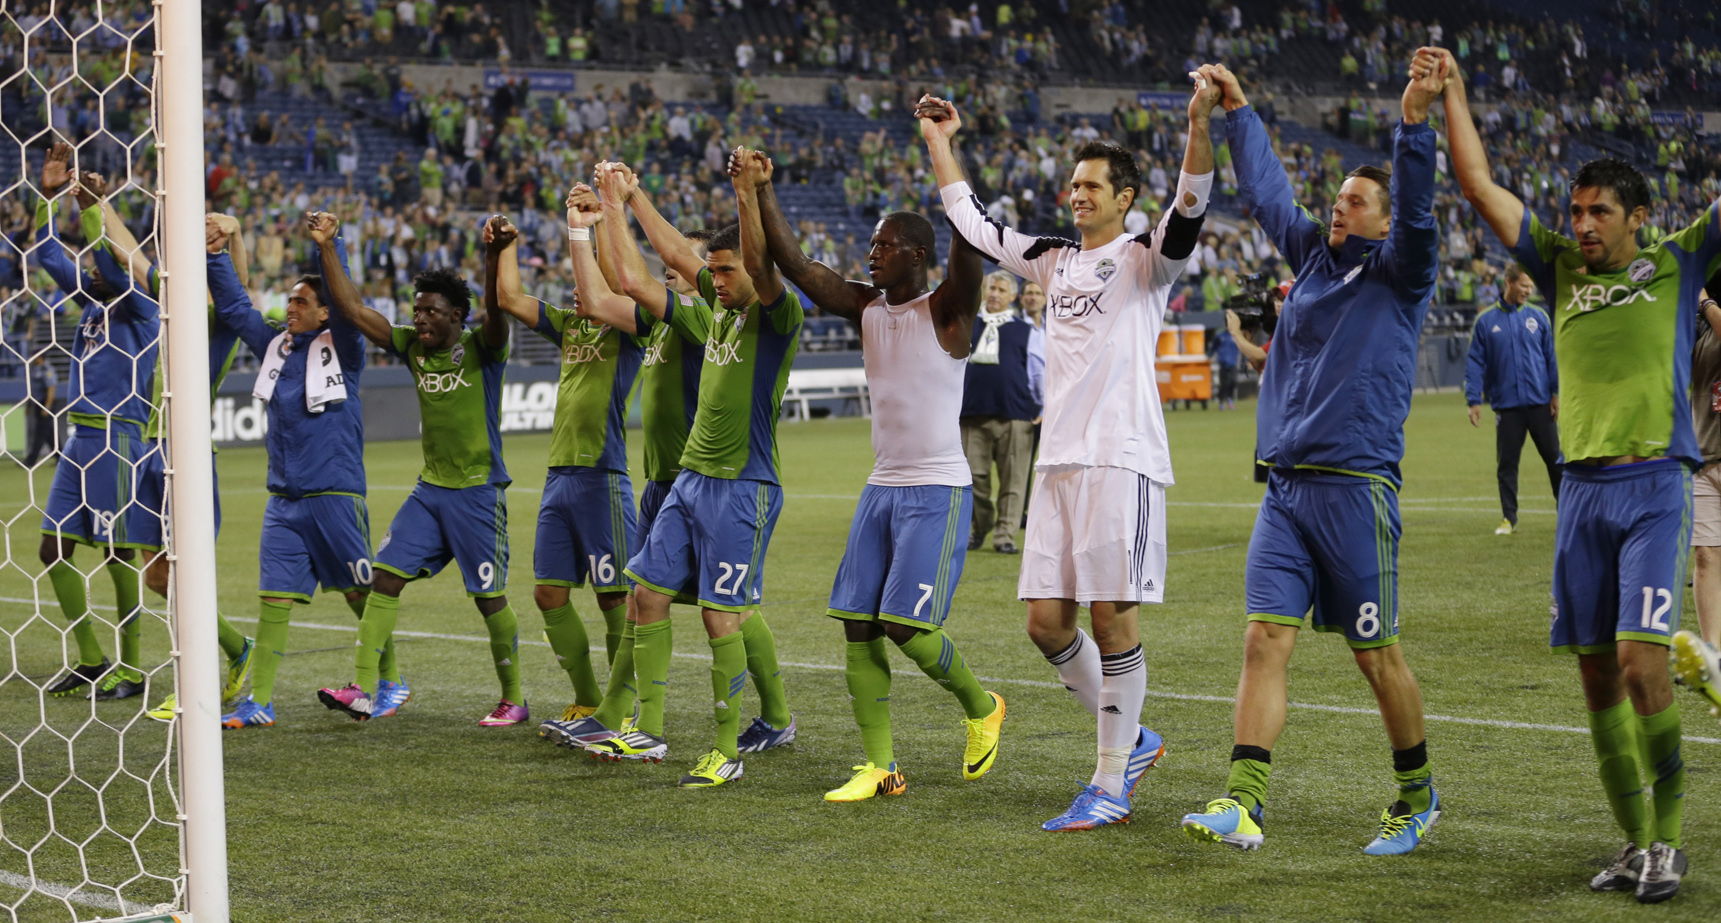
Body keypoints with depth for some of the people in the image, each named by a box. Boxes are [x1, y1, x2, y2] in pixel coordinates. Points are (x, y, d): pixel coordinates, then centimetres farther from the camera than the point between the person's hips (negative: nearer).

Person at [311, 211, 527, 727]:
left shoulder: (481, 349, -9)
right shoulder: (412, 347, 6)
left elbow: (498, 311, -30)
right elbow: (353, 309, 3)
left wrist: (495, 255, -48)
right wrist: (326, 248, -5)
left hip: (478, 491, -6)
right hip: (430, 488, 6)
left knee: (489, 596, 0)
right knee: (384, 576, -5)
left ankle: (513, 699, 15)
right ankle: (362, 690, -6)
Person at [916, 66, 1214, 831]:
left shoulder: (1146, 259, -1)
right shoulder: (1054, 259, 18)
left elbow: (1189, 210, -21)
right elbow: (970, 220, 29)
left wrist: (1199, 124, -35)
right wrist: (939, 142, 29)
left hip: (1122, 460, -7)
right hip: (1058, 460, 7)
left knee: (1112, 618, -6)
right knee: (1046, 622, 4)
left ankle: (1111, 786, 1)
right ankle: (1129, 740, 22)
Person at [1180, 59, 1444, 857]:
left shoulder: (1398, 273, 0)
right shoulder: (1314, 255, 16)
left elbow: (1416, 216, -19)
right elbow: (1264, 191, 27)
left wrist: (1414, 125, -31)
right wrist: (1237, 111, 29)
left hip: (1355, 485, -6)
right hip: (1284, 486, 6)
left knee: (1377, 656, 2)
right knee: (1265, 641, -5)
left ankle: (1417, 798, 19)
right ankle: (1241, 806, -11)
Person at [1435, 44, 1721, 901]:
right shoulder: (1561, 267, 13)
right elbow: (1480, 187, 13)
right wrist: (1451, 95, 9)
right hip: (1582, 489, 4)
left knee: (1640, 661, -15)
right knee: (1597, 672, 4)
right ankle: (1635, 842, 15)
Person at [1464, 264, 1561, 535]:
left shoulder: (1539, 317, 4)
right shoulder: (1486, 320, 1)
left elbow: (1552, 356, 6)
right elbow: (1475, 362, 1)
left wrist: (1556, 393, -1)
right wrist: (1474, 400, -5)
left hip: (1540, 402, 1)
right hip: (1506, 405, 0)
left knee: (1555, 457, 3)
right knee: (1506, 463, 4)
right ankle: (1509, 518, 13)